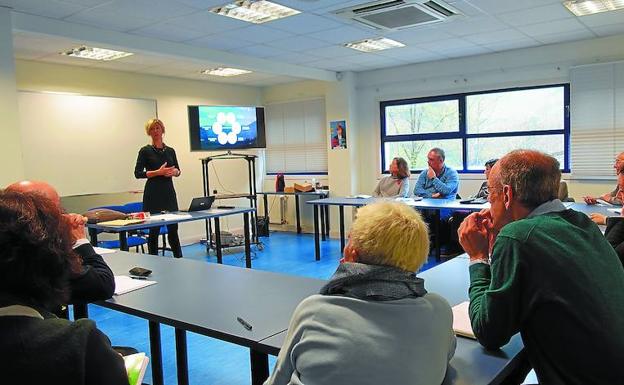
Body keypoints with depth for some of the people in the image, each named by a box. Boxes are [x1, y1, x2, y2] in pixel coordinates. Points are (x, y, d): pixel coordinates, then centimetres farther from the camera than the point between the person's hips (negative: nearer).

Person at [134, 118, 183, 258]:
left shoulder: (170, 150, 10)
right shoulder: (145, 151, -3)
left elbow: (177, 170, 17)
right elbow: (138, 173, -8)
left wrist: (174, 171, -6)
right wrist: (158, 172, -18)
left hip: (169, 192, 4)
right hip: (153, 194, -4)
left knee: (173, 228, 9)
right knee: (154, 230, 2)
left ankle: (179, 259, 17)